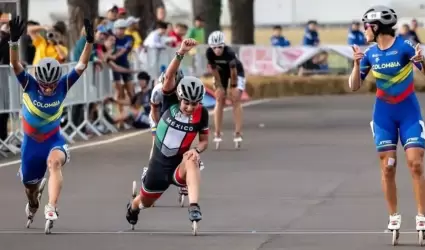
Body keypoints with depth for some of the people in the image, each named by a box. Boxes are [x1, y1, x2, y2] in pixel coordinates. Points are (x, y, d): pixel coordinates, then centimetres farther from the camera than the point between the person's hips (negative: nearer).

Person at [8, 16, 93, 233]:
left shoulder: (63, 86, -16)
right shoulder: (29, 85, -19)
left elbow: (82, 65, -22)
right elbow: (15, 65, -34)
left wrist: (90, 42, -38)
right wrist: (14, 41, -50)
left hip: (53, 139, -1)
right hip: (31, 141, 1)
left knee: (55, 162, -35)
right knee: (30, 184, 15)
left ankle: (51, 208, -42)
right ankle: (32, 206, 51)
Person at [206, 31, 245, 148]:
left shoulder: (229, 52, -38)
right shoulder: (209, 53, -28)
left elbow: (233, 71, -29)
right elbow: (214, 70, -17)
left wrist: (233, 85, -20)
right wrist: (219, 86, -12)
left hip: (236, 71, -3)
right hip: (221, 72, 3)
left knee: (236, 100, -12)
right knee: (220, 99, -5)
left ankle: (238, 133, -13)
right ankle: (217, 133, -4)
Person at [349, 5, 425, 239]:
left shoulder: (404, 46, -13)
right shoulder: (370, 54, 0)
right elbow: (354, 86, 4)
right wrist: (357, 64, -12)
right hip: (384, 114, 3)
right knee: (387, 167, 0)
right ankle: (393, 216, 10)